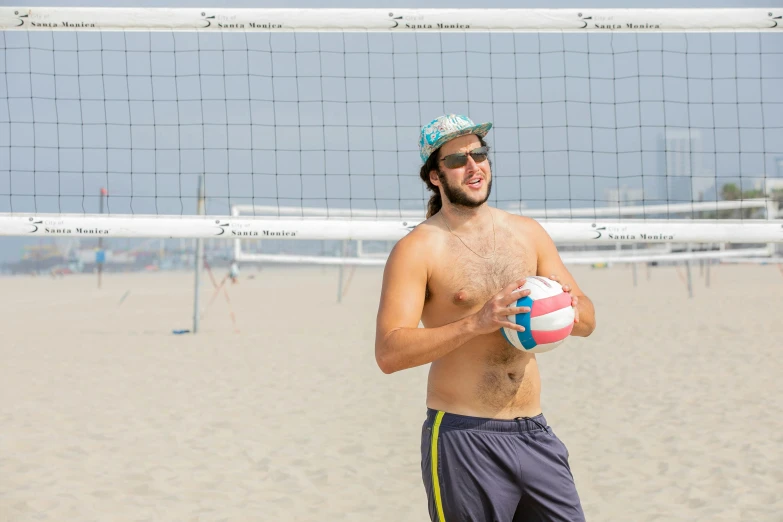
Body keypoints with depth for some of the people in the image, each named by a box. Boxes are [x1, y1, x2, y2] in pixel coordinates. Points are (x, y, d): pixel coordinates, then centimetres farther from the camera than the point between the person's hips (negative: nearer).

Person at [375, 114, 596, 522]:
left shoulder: (528, 233, 10)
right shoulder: (417, 249, -7)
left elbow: (588, 320, 14)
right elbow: (389, 353, -16)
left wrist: (570, 309, -10)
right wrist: (477, 323, -25)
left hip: (534, 432, 5)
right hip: (463, 438, -5)